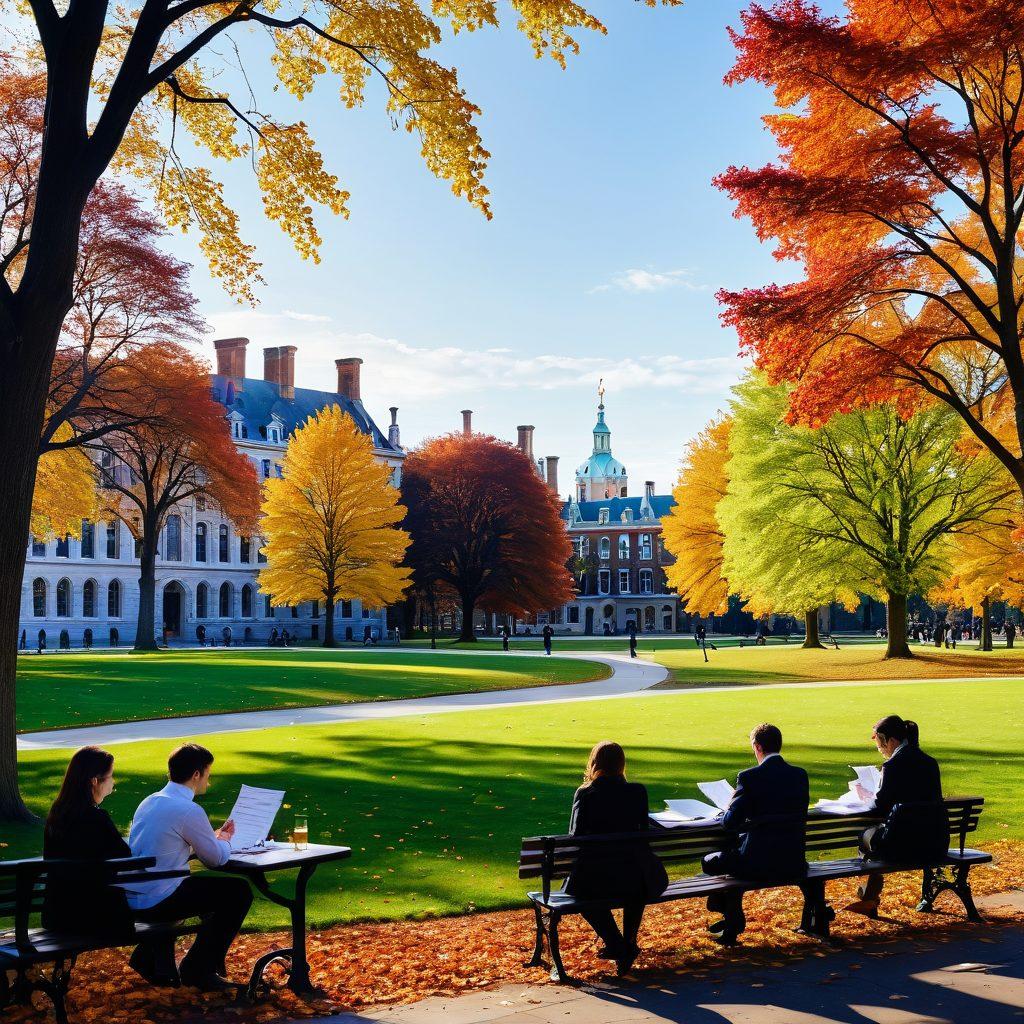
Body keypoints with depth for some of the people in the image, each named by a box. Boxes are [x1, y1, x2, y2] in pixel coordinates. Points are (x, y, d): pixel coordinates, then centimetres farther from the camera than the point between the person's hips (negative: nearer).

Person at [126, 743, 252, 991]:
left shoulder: (150, 801, 11)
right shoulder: (189, 811, -15)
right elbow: (217, 858, -4)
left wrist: (215, 836, 21)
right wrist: (225, 839, 17)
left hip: (131, 899, 9)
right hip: (156, 902, -9)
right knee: (239, 891, 1)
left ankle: (150, 959, 29)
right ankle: (199, 968, 6)